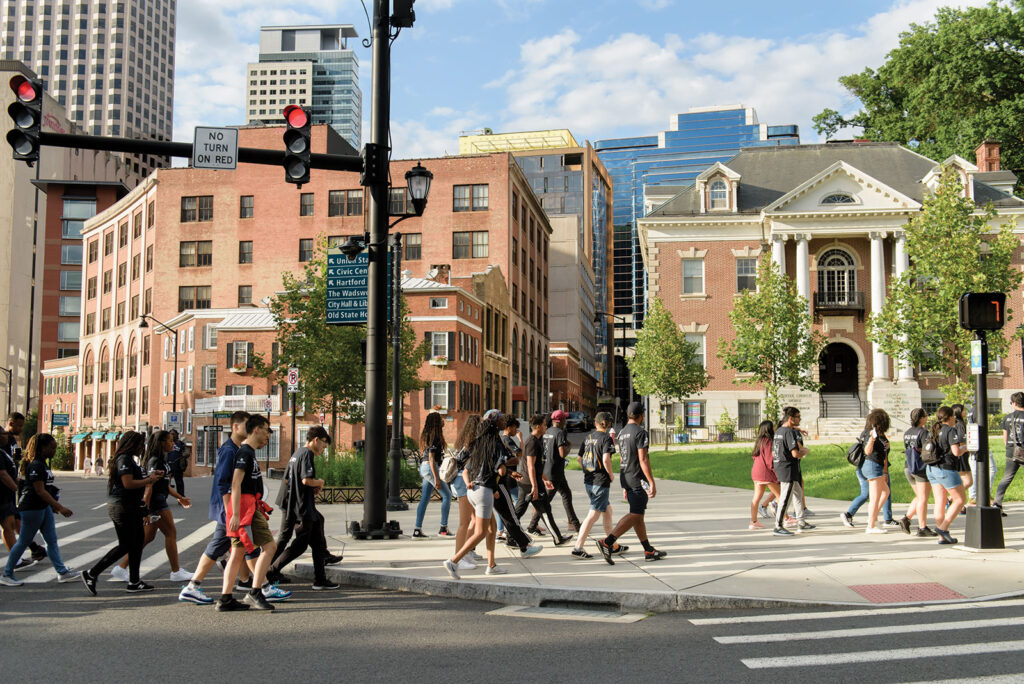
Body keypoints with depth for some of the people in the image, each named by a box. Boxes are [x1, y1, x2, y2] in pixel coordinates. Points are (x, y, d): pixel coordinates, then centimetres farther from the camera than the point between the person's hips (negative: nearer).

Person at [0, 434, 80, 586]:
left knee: (52, 541, 8)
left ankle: (62, 572, 11)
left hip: (44, 507, 10)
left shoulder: (43, 463, 10)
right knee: (23, 542, 2)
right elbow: (40, 491, -23)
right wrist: (59, 507, -23)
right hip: (31, 509, -10)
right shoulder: (35, 465, -19)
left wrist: (54, 505, 20)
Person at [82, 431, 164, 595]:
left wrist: (149, 476, 11)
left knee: (137, 541, 11)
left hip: (131, 508, 11)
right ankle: (91, 574, 2)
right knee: (125, 546, -5)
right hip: (122, 507, -11)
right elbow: (128, 484, -24)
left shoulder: (128, 459, 17)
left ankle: (134, 582, 16)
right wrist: (149, 480, -13)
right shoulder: (124, 459, -15)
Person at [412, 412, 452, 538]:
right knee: (447, 495, 0)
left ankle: (417, 530, 6)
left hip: (424, 467, 9)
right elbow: (431, 458, -19)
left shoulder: (427, 435, 14)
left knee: (424, 499, 8)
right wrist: (436, 478, -20)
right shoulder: (434, 437, -15)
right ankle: (443, 528, 2)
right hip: (430, 467, -9)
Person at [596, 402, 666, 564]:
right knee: (635, 515, -10)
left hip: (626, 478, 9)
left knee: (639, 515, 12)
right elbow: (643, 459, -19)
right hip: (638, 479, -9)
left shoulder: (622, 433, 14)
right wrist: (652, 482, -18)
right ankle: (607, 542, -21)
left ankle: (649, 550, 17)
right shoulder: (640, 432, -12)